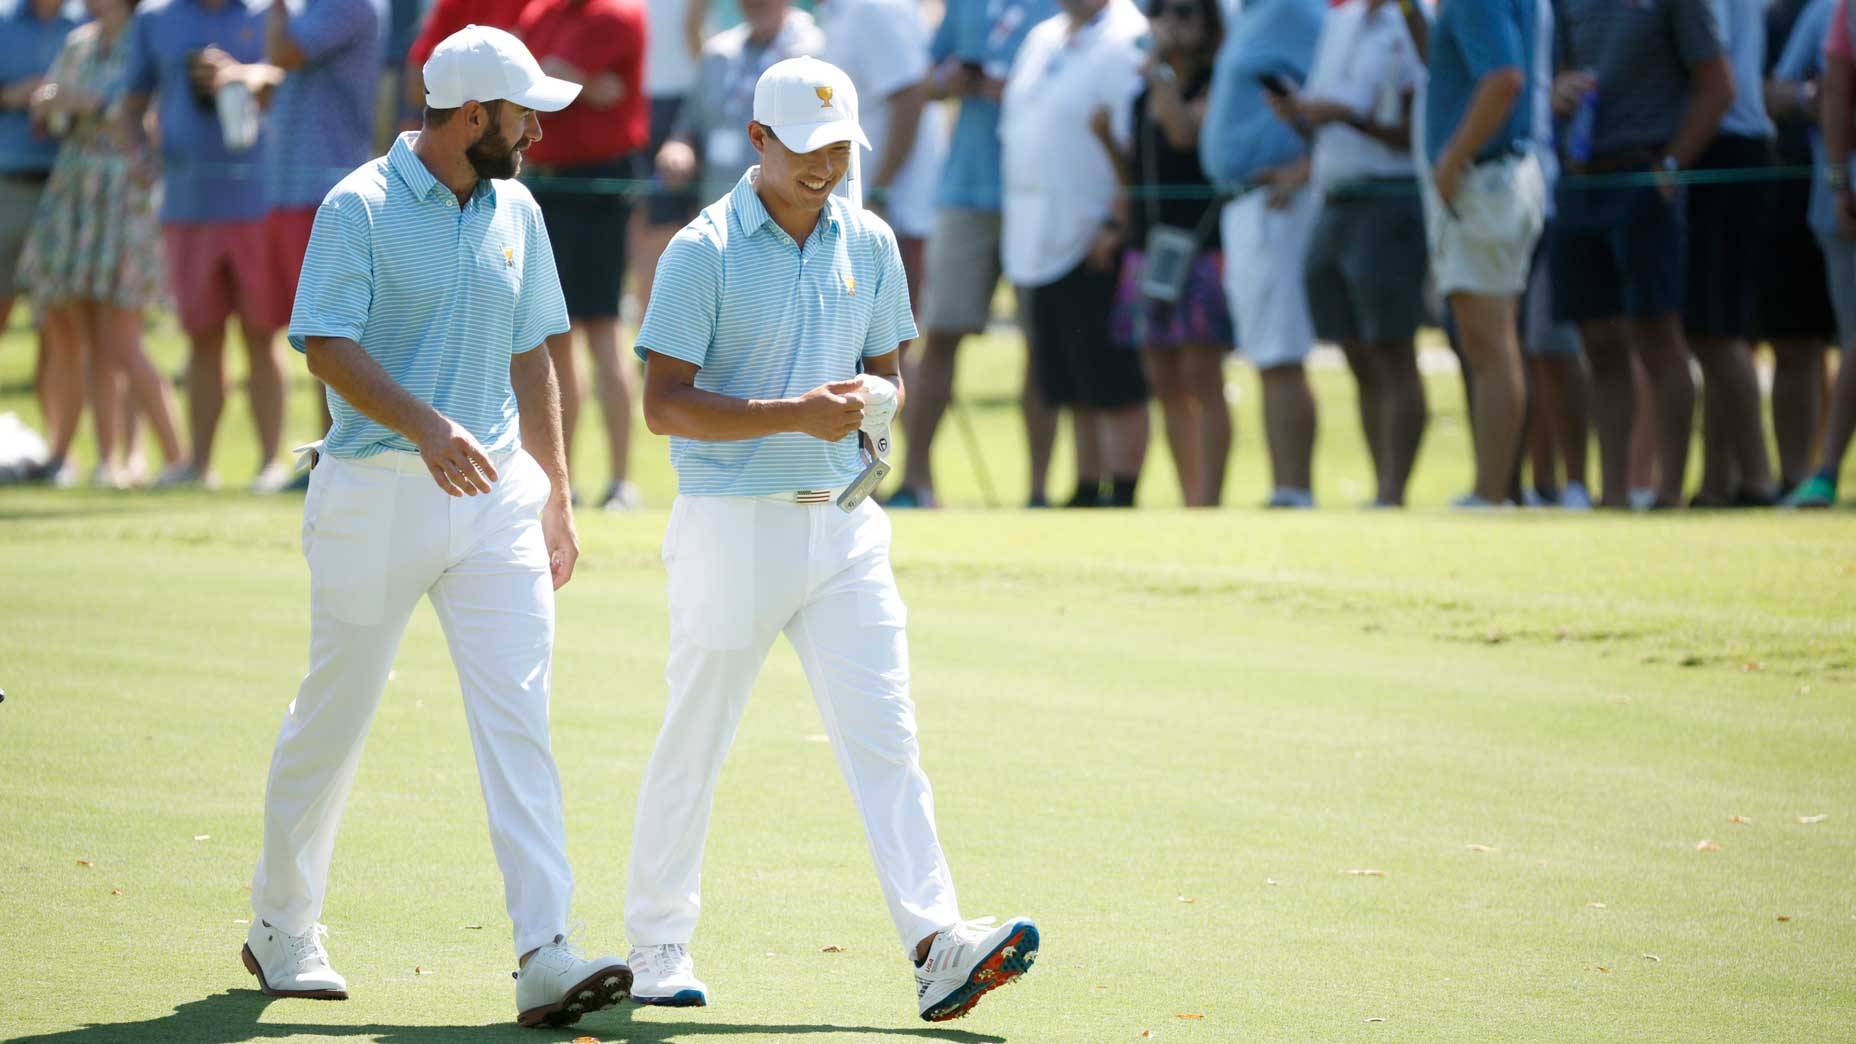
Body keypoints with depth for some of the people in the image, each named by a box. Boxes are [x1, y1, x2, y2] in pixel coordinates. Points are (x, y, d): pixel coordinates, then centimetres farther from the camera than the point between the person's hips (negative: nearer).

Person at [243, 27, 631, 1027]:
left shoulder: (515, 212, 11)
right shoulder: (360, 208, -8)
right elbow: (327, 343, -17)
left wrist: (556, 498, 17)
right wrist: (425, 427, -30)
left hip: (496, 494, 5)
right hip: (375, 493, -4)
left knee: (517, 719, -8)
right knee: (333, 715, 7)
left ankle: (544, 959, -16)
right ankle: (282, 927, 27)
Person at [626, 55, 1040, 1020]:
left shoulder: (870, 244, 9)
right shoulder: (704, 252, -8)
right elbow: (664, 403, -12)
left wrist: (874, 405, -5)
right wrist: (795, 414, -22)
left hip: (843, 523, 4)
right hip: (733, 528, -4)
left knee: (884, 737, -7)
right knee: (693, 741, 6)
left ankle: (936, 947, -16)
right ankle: (657, 944, 20)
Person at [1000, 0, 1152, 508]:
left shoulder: (1127, 41, -10)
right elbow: (1017, 129, 24)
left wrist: (1116, 224, -19)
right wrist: (1012, 217, 16)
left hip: (1095, 242, -8)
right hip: (1037, 242, 8)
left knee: (1114, 384, -6)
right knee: (1072, 389, 12)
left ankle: (1122, 497, -3)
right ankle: (1086, 491, 18)